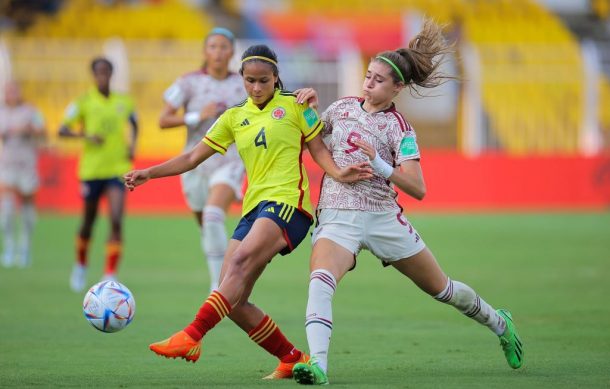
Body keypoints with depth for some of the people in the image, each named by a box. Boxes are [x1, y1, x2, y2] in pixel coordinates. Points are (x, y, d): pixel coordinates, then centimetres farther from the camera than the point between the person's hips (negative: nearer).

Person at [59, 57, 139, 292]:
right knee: (88, 222, 13)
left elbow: (133, 124, 24)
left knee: (116, 221, -15)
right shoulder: (84, 102, -3)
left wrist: (132, 144, 6)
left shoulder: (123, 102, 5)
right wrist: (85, 135, -22)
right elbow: (62, 130, -6)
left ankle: (110, 275, -14)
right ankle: (81, 265, 38)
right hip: (91, 169, -1)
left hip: (117, 169, 1)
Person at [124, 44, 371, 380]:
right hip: (253, 209, 6)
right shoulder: (234, 117, 17)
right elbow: (194, 157, 18)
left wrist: (338, 173, -14)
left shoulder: (294, 106, 6)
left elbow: (318, 149, 6)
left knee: (241, 261, -31)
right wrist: (150, 173, 7)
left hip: (287, 202, -6)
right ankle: (292, 359, 8)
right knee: (232, 301, -4)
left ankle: (192, 336, -41)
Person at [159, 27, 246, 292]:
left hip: (229, 163, -2)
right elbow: (163, 121, -6)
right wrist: (197, 117, -18)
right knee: (207, 230, 12)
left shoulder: (242, 84, 1)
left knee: (213, 215, -27)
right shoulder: (190, 82, -3)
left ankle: (218, 287, -26)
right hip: (197, 164, 2)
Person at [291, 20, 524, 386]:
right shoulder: (341, 107, 6)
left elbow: (418, 189, -13)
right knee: (320, 282, -30)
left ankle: (499, 323, 42)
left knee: (440, 288, 14)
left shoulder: (399, 129, -7)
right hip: (337, 218, 2)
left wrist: (380, 165, -26)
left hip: (383, 217, -2)